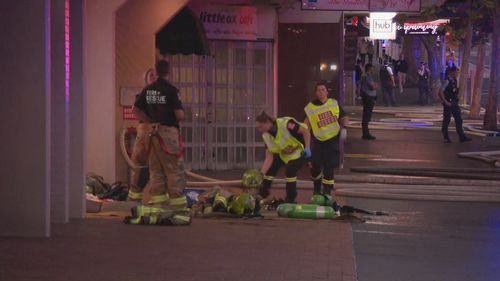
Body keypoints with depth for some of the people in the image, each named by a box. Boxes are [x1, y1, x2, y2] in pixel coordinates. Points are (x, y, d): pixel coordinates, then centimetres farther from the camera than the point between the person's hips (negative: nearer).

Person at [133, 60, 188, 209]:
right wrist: (181, 114, 7)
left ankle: (157, 200, 11)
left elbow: (136, 110, 11)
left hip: (153, 131, 6)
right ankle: (177, 201, -2)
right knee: (174, 169, -1)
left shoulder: (147, 90, 7)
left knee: (156, 169, 11)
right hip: (168, 131, -6)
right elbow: (180, 115, -15)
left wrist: (149, 121, 10)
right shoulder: (171, 90, -12)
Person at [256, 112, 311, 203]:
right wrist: (261, 174, -19)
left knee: (290, 169, -27)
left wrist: (307, 148, -28)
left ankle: (290, 200, -10)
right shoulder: (266, 136, -10)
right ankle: (261, 196, 18)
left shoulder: (285, 124, -33)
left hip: (300, 151, -7)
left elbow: (305, 131, -24)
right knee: (270, 167, 1)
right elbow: (269, 158, -10)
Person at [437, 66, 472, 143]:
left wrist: (457, 99, 13)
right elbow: (440, 92, -21)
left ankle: (462, 137, 6)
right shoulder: (447, 81, -15)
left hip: (455, 104, 8)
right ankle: (446, 137, 10)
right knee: (446, 120, 1)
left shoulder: (455, 81, 10)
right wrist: (445, 102, -20)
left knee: (459, 120, 5)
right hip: (448, 104, -8)